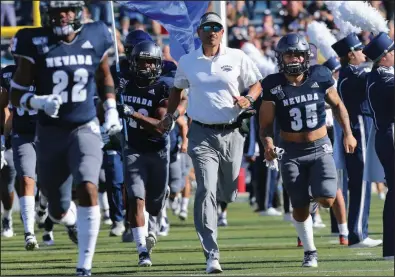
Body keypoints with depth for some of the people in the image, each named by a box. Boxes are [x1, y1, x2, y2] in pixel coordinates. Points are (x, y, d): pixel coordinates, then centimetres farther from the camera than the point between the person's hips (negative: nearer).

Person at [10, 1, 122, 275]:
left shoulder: (94, 38, -1)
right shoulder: (36, 44, -8)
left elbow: (105, 77, 19)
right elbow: (16, 95, -5)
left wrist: (111, 111, 9)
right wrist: (39, 102, -24)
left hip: (85, 129, 0)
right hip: (50, 132, 0)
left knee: (88, 189, -24)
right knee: (58, 210, 10)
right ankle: (72, 220, 50)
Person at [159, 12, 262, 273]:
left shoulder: (238, 58, 1)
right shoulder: (187, 62, 4)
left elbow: (257, 85, 8)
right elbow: (178, 90, 22)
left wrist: (248, 100, -11)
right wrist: (171, 115, 12)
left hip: (232, 133, 1)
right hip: (202, 135, -1)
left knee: (229, 193, 13)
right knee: (206, 192, -15)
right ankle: (212, 255, -17)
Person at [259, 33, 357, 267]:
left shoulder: (320, 77, -6)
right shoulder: (274, 86, -10)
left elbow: (337, 104, 10)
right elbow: (266, 124, -8)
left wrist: (348, 133, 4)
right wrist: (268, 144, -27)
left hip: (320, 149, 0)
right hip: (292, 153, 0)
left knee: (326, 200, -15)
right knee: (300, 207, 3)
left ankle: (318, 194, 23)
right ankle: (310, 251, 22)